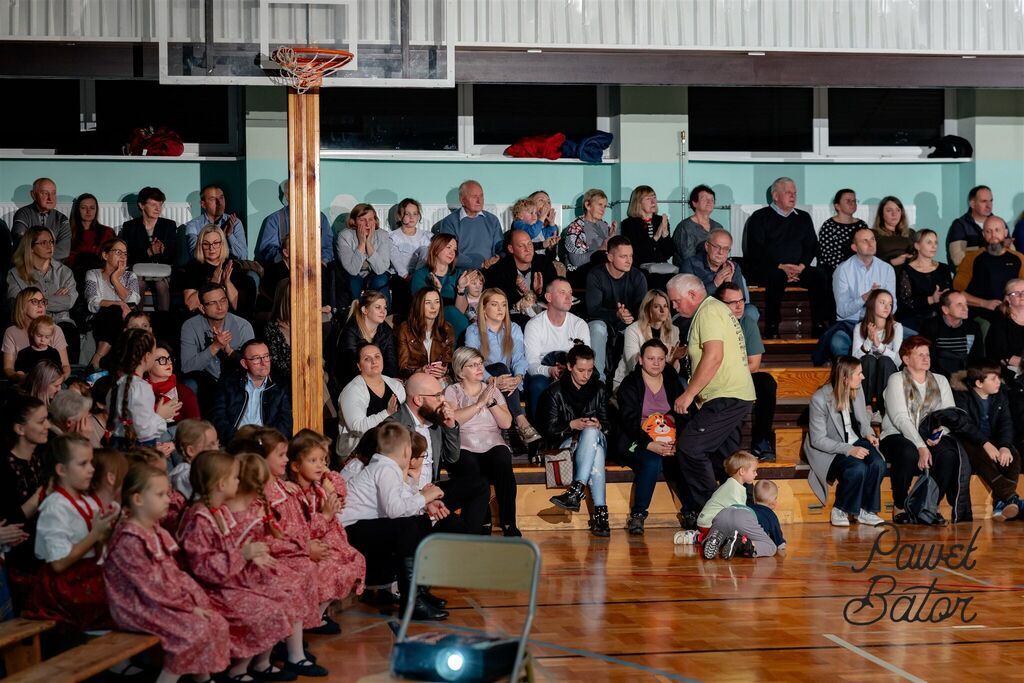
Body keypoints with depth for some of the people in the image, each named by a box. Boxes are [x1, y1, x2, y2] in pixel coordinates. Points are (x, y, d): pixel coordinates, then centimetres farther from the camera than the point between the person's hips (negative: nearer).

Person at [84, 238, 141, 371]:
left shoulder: (130, 276, 22)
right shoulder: (93, 275, 14)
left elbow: (133, 300, 0)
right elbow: (93, 303, -6)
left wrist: (115, 279, 3)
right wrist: (119, 304, -18)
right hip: (101, 322, -2)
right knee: (116, 311, -34)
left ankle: (97, 358, -37)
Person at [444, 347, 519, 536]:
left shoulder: (492, 390, 21)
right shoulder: (452, 391, 12)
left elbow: (506, 423, 10)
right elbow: (452, 419, -9)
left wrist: (491, 401, -2)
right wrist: (480, 403, -8)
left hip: (493, 447, 2)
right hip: (464, 449, -2)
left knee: (503, 461, -32)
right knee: (470, 467, -36)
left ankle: (509, 525, -29)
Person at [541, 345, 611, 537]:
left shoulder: (598, 388, 15)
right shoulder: (554, 391, 6)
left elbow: (608, 424, 13)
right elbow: (548, 429, 0)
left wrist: (599, 426, -12)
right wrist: (572, 425, -17)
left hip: (597, 439, 2)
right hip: (565, 444, -2)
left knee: (591, 432, -38)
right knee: (596, 452, -38)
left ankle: (575, 491, -48)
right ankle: (600, 512, -48)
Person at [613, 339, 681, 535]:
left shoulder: (673, 383, 13)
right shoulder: (630, 385, 1)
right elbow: (629, 421, -10)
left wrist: (676, 444, -13)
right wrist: (650, 445, -25)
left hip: (669, 444, 3)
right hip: (635, 443, -3)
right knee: (652, 462, -36)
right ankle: (637, 516, -29)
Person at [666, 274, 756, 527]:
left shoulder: (708, 311, -10)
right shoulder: (716, 309, 22)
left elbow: (714, 356, -22)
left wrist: (688, 394, -20)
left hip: (726, 397, -11)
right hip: (736, 395, 11)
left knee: (689, 447, -13)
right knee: (726, 458, 12)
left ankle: (705, 511, -7)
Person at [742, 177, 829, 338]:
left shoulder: (803, 218, 20)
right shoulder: (760, 217, 4)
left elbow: (812, 247, 14)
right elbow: (755, 251, -5)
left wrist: (801, 266, -7)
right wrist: (780, 267, -16)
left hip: (797, 269, 4)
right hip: (764, 269, -4)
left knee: (818, 276, -23)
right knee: (777, 277, -37)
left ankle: (820, 326, -25)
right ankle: (772, 329, -34)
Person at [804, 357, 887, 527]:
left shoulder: (858, 390, 0)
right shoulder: (820, 399, -19)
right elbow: (818, 440, -17)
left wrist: (868, 434, -6)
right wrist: (848, 450, -27)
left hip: (855, 442, 6)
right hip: (828, 449, -6)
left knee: (878, 464, -24)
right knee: (858, 469, -32)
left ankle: (865, 510, -7)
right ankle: (840, 510, -9)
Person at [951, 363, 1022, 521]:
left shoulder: (999, 396, 9)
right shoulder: (961, 396, -7)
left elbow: (1006, 423, -1)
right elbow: (965, 425, -19)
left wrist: (1005, 446, -21)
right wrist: (985, 444, -33)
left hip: (993, 441, 5)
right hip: (969, 442, -5)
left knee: (1013, 455, -24)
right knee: (982, 456, -36)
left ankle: (1000, 503, -35)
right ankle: (1011, 499, -46)